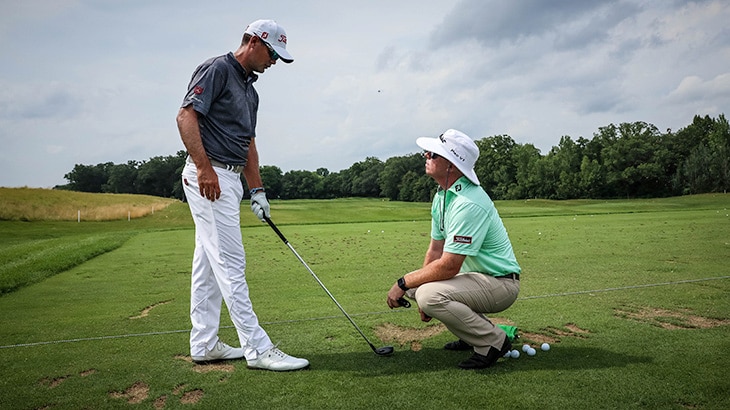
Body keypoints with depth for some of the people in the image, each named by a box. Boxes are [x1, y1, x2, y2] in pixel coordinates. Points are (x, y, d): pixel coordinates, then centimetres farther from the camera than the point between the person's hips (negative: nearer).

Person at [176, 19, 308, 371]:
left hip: (229, 179, 10)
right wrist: (204, 168, -22)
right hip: (209, 177, -10)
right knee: (231, 263, -9)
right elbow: (186, 115, -16)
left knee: (208, 263, 11)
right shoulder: (217, 69, -6)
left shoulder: (250, 90, 21)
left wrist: (256, 190, 13)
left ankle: (204, 344, 18)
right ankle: (258, 348, -5)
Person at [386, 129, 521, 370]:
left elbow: (448, 267, -29)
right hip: (473, 274, 10)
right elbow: (435, 250, 9)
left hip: (500, 282, -10)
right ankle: (474, 334, 16)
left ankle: (493, 341, -8)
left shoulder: (469, 203, -28)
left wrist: (403, 283, -18)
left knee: (430, 294, -28)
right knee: (416, 287, 6)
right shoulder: (441, 196, 4)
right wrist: (411, 286, 3)